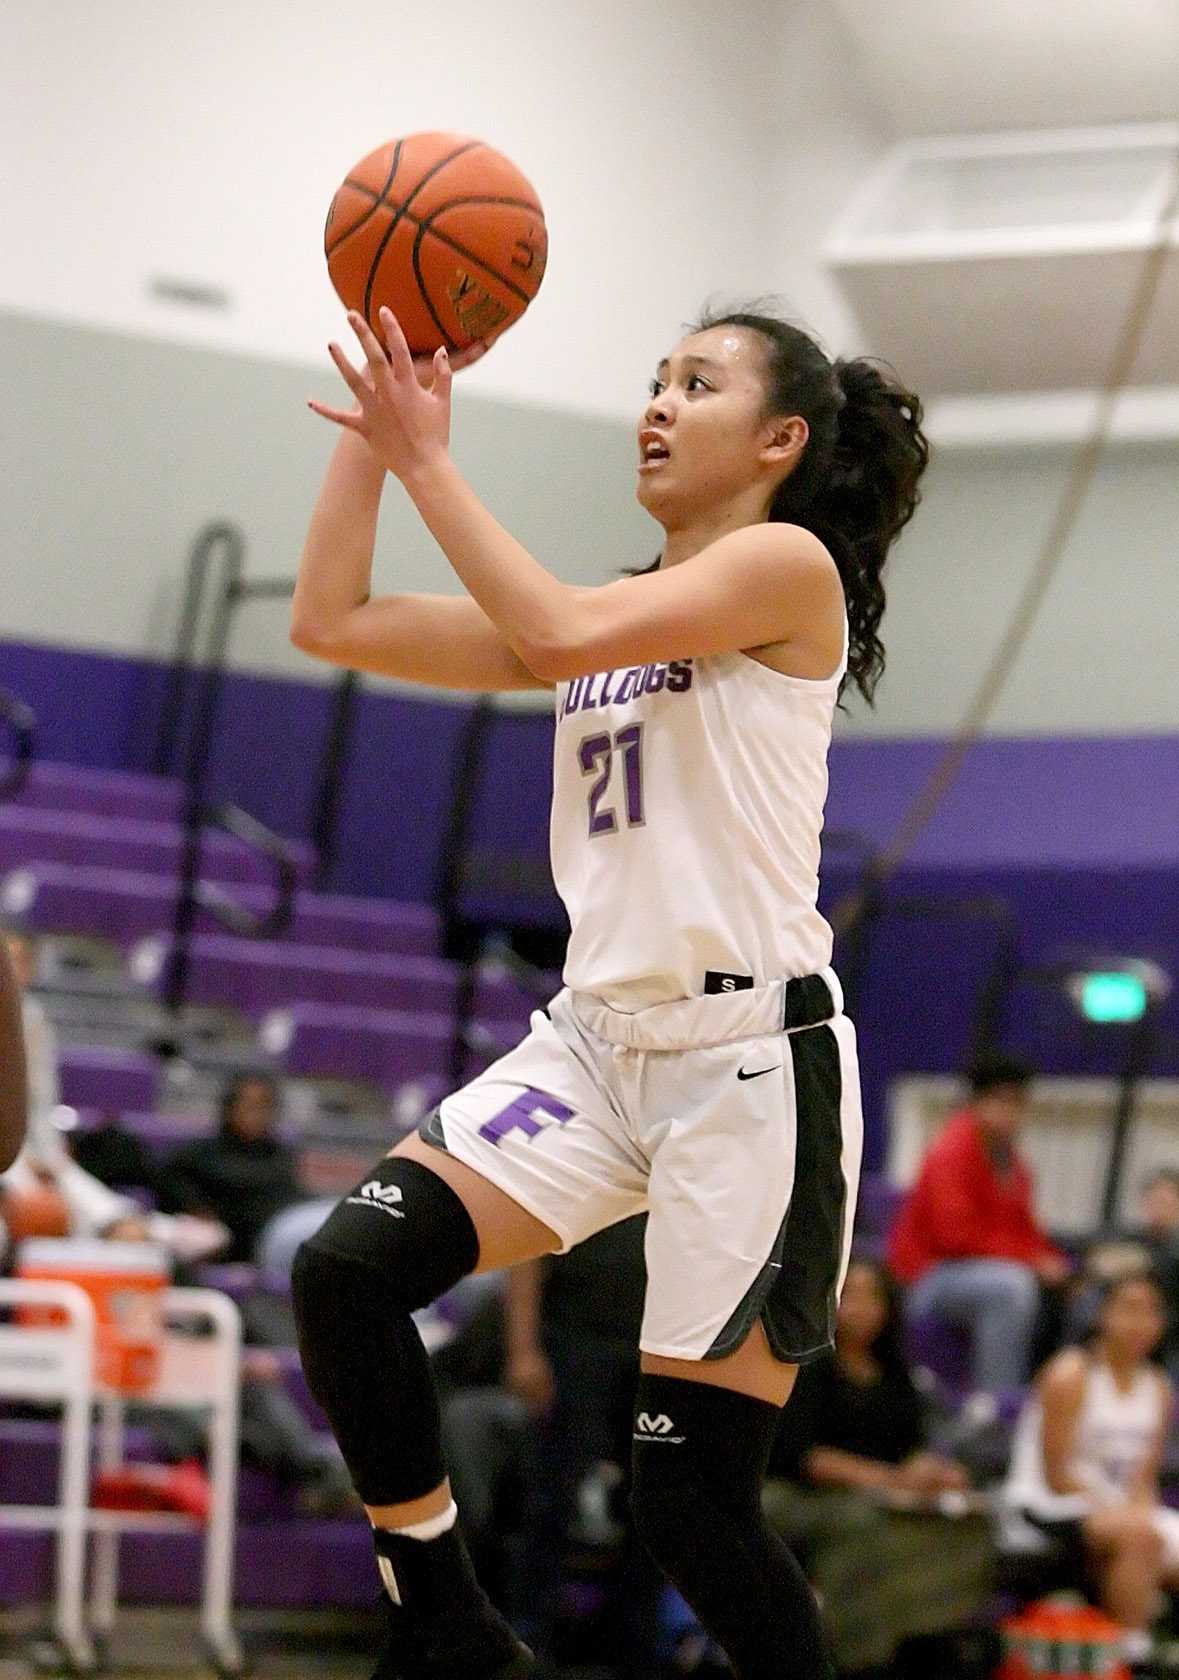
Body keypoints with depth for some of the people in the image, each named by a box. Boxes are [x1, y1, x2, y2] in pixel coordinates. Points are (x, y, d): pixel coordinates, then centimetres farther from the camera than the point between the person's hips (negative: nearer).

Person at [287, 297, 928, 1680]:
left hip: (753, 1058, -7)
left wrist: (427, 460, -15)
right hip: (598, 1037, 7)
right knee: (348, 1269, -14)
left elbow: (561, 635, -22)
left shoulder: (788, 567, -5)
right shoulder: (613, 611, 16)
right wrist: (375, 418, 6)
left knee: (692, 1502, -7)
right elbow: (331, 622, 12)